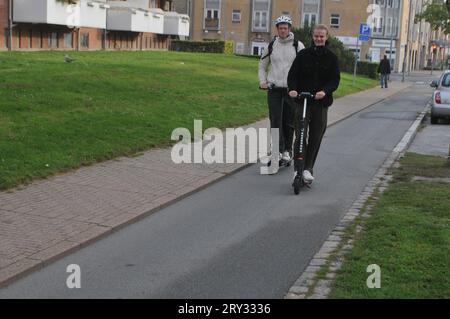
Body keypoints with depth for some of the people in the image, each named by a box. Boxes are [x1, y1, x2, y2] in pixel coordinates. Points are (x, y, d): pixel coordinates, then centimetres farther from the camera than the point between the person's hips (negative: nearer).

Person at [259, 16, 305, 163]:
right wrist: (263, 81, 6)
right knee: (275, 120, -8)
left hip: (291, 89, -1)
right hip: (274, 89, 1)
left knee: (289, 122, 4)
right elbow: (262, 65, 19)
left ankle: (287, 150, 16)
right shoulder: (271, 46, 8)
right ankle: (278, 150, -8)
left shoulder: (298, 45, 2)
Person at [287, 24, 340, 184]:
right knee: (300, 136, -8)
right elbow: (293, 74, 3)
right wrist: (292, 89, -17)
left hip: (321, 103, 1)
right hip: (302, 100, -1)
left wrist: (325, 91, -20)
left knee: (315, 138, 4)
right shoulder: (303, 55, 6)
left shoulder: (331, 57, 6)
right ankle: (298, 169, -3)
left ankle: (308, 169, 14)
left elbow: (335, 79, -1)